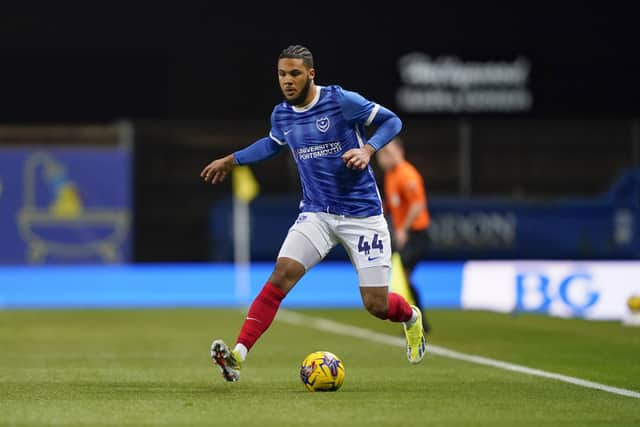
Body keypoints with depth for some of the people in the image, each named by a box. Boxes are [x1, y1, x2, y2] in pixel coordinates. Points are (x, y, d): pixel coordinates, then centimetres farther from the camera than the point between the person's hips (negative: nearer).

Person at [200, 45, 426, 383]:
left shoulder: (341, 101, -12)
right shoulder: (281, 116, 4)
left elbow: (391, 121, -3)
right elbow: (273, 143, 28)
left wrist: (367, 150, -19)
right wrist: (232, 160, 30)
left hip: (362, 213, -3)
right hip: (316, 213, 3)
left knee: (376, 306, -2)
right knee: (281, 276, -20)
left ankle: (411, 318, 36)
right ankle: (238, 355, -26)